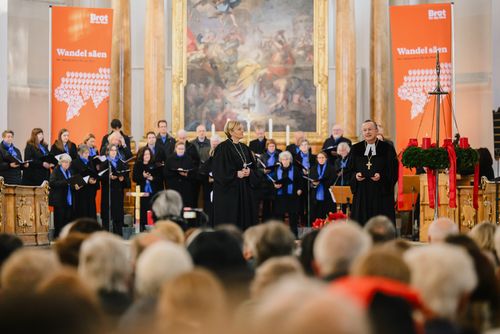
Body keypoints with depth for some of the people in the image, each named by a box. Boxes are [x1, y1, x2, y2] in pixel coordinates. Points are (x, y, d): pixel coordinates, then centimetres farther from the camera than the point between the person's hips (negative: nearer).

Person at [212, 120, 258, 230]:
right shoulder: (223, 148, -9)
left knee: (245, 219, 5)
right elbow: (219, 170, -14)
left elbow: (252, 166, 17)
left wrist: (249, 172, -5)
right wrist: (236, 174, -17)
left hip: (244, 190, 7)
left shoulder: (244, 148, 13)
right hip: (229, 190, -7)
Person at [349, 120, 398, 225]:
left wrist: (381, 176, -18)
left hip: (381, 193, -3)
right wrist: (355, 175, -8)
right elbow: (350, 169, 13)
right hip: (361, 193, 3)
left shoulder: (387, 148, 2)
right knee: (361, 223, 0)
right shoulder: (356, 149, 11)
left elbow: (393, 171, -1)